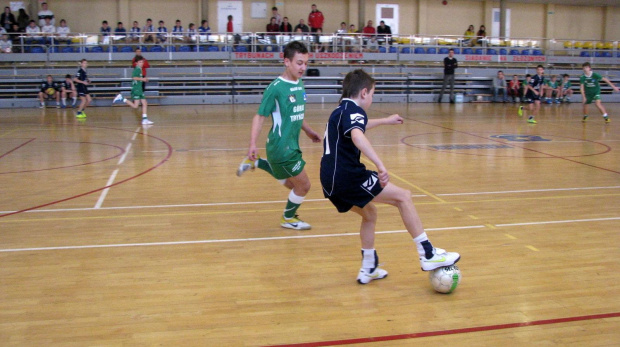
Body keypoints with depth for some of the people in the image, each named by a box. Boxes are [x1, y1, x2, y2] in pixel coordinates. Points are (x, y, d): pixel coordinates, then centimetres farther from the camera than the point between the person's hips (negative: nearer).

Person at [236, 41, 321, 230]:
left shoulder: (299, 84, 4)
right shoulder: (276, 87, -19)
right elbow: (260, 116, -16)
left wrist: (308, 131, 24)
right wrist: (253, 144, -24)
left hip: (292, 144, 8)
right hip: (281, 147, -8)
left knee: (291, 183, 23)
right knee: (303, 185, 3)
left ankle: (255, 163, 31)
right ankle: (288, 219, 28)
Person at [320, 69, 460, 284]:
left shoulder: (340, 111, 22)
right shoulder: (353, 110, -7)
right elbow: (357, 136, -31)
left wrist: (385, 121, 59)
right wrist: (380, 165, -40)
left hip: (331, 182, 10)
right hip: (347, 176, -10)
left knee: (369, 214, 27)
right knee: (403, 197, -3)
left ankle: (368, 269, 30)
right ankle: (428, 254, -3)